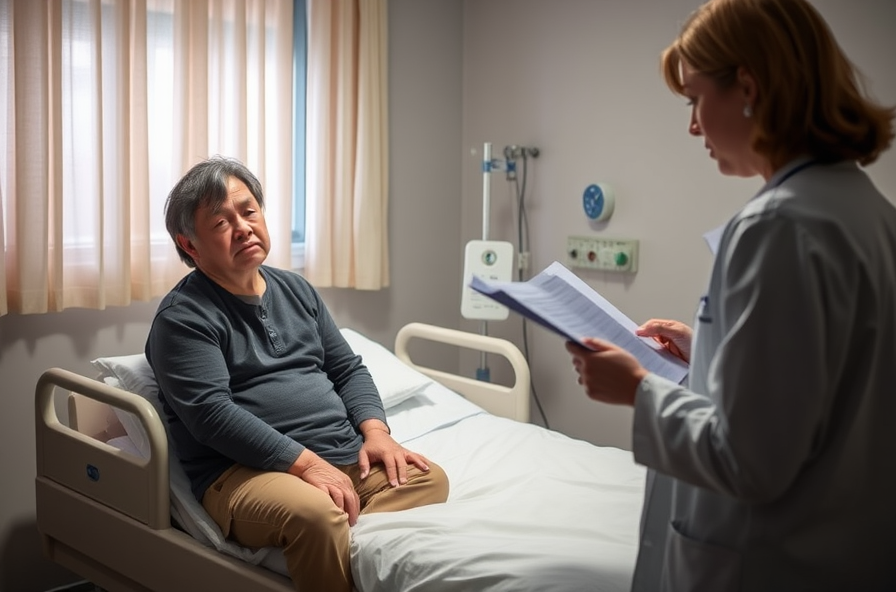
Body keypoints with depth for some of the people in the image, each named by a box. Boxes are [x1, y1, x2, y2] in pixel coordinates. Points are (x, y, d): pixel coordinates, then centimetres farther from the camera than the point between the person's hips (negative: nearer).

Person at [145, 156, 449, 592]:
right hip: (246, 470, -7)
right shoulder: (183, 317, -4)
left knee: (428, 477, -17)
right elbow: (211, 414, -15)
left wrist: (375, 432, -1)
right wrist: (305, 462, -21)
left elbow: (348, 370, 18)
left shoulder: (296, 289, 18)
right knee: (315, 515, -36)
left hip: (346, 456, 7)